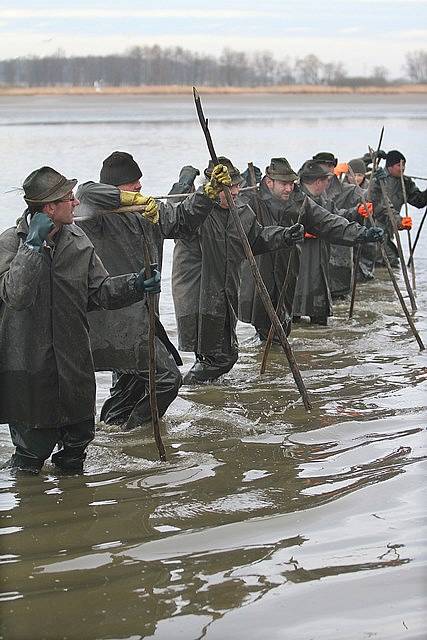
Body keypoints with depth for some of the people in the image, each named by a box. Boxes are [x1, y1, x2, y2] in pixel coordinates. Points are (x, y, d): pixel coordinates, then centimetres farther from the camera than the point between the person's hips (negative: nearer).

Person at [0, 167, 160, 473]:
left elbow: (99, 290, 8)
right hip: (28, 366, -5)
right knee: (33, 446, 5)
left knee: (79, 437, 15)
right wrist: (34, 246, -26)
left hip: (75, 367, 5)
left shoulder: (78, 241, 4)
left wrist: (135, 285, -9)